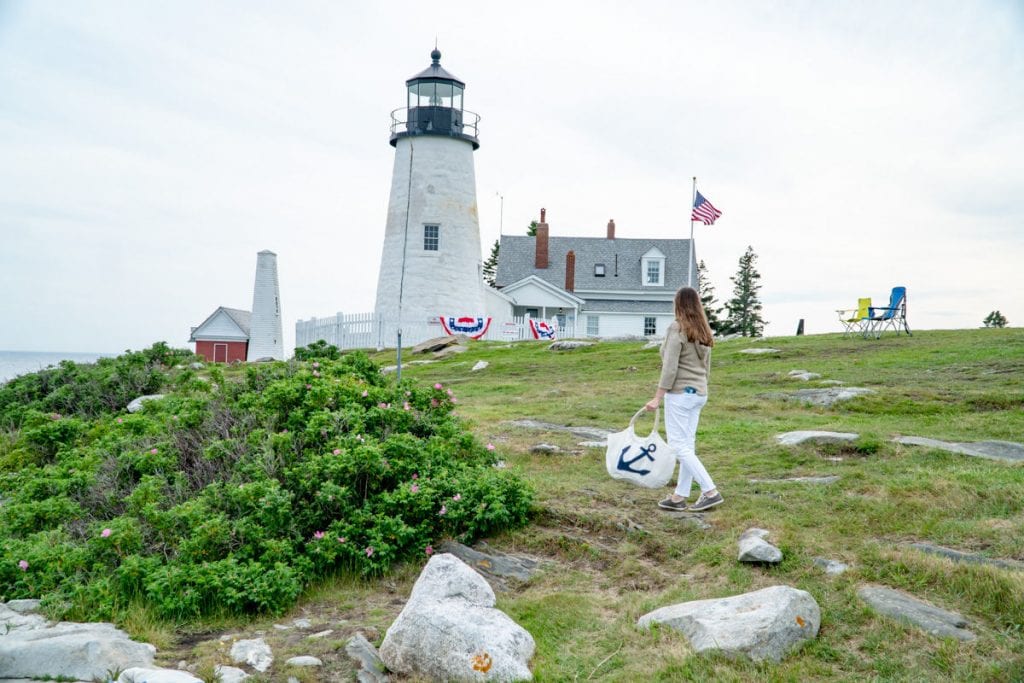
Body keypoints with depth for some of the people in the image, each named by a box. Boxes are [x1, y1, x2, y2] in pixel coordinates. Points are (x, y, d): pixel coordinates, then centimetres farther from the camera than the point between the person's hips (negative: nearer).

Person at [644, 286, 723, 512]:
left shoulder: (677, 328, -13)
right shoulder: (703, 332, 11)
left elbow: (670, 367, -17)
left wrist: (658, 398, -13)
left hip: (680, 393, -8)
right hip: (699, 393, 9)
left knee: (679, 446, -4)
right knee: (687, 444, 11)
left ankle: (710, 492, -7)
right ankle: (680, 497, 16)